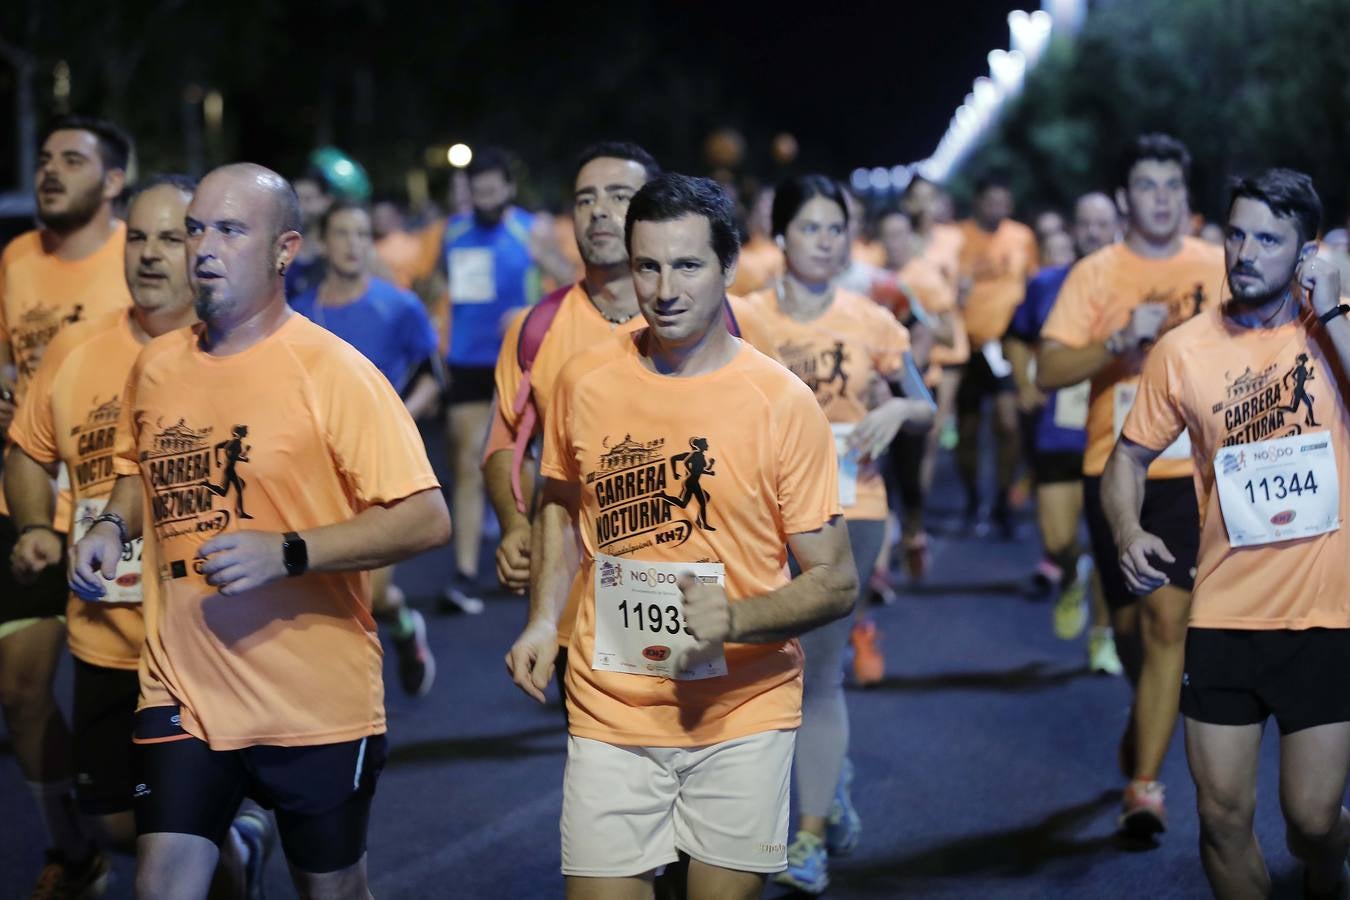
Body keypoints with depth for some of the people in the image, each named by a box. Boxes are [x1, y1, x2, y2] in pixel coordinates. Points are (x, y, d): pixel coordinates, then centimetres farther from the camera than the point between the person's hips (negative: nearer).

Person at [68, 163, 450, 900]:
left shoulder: (332, 372, -13)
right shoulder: (156, 366, 4)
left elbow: (426, 519, -17)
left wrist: (288, 553, -26)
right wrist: (112, 526, 2)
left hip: (317, 700, -3)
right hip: (182, 689, 4)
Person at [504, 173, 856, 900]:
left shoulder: (783, 403, -9)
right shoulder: (584, 381, -1)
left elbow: (835, 581, -6)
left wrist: (736, 619, -23)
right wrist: (543, 620, 3)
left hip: (743, 710, -1)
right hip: (610, 708, 1)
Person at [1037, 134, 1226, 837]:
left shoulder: (1220, 269, 4)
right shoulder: (1094, 275, 1)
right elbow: (1048, 371, -7)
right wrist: (1122, 341, -19)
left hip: (1192, 470, -1)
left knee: (1168, 619, -12)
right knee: (1129, 620, 13)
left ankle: (1144, 783, -8)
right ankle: (1151, 717, 45)